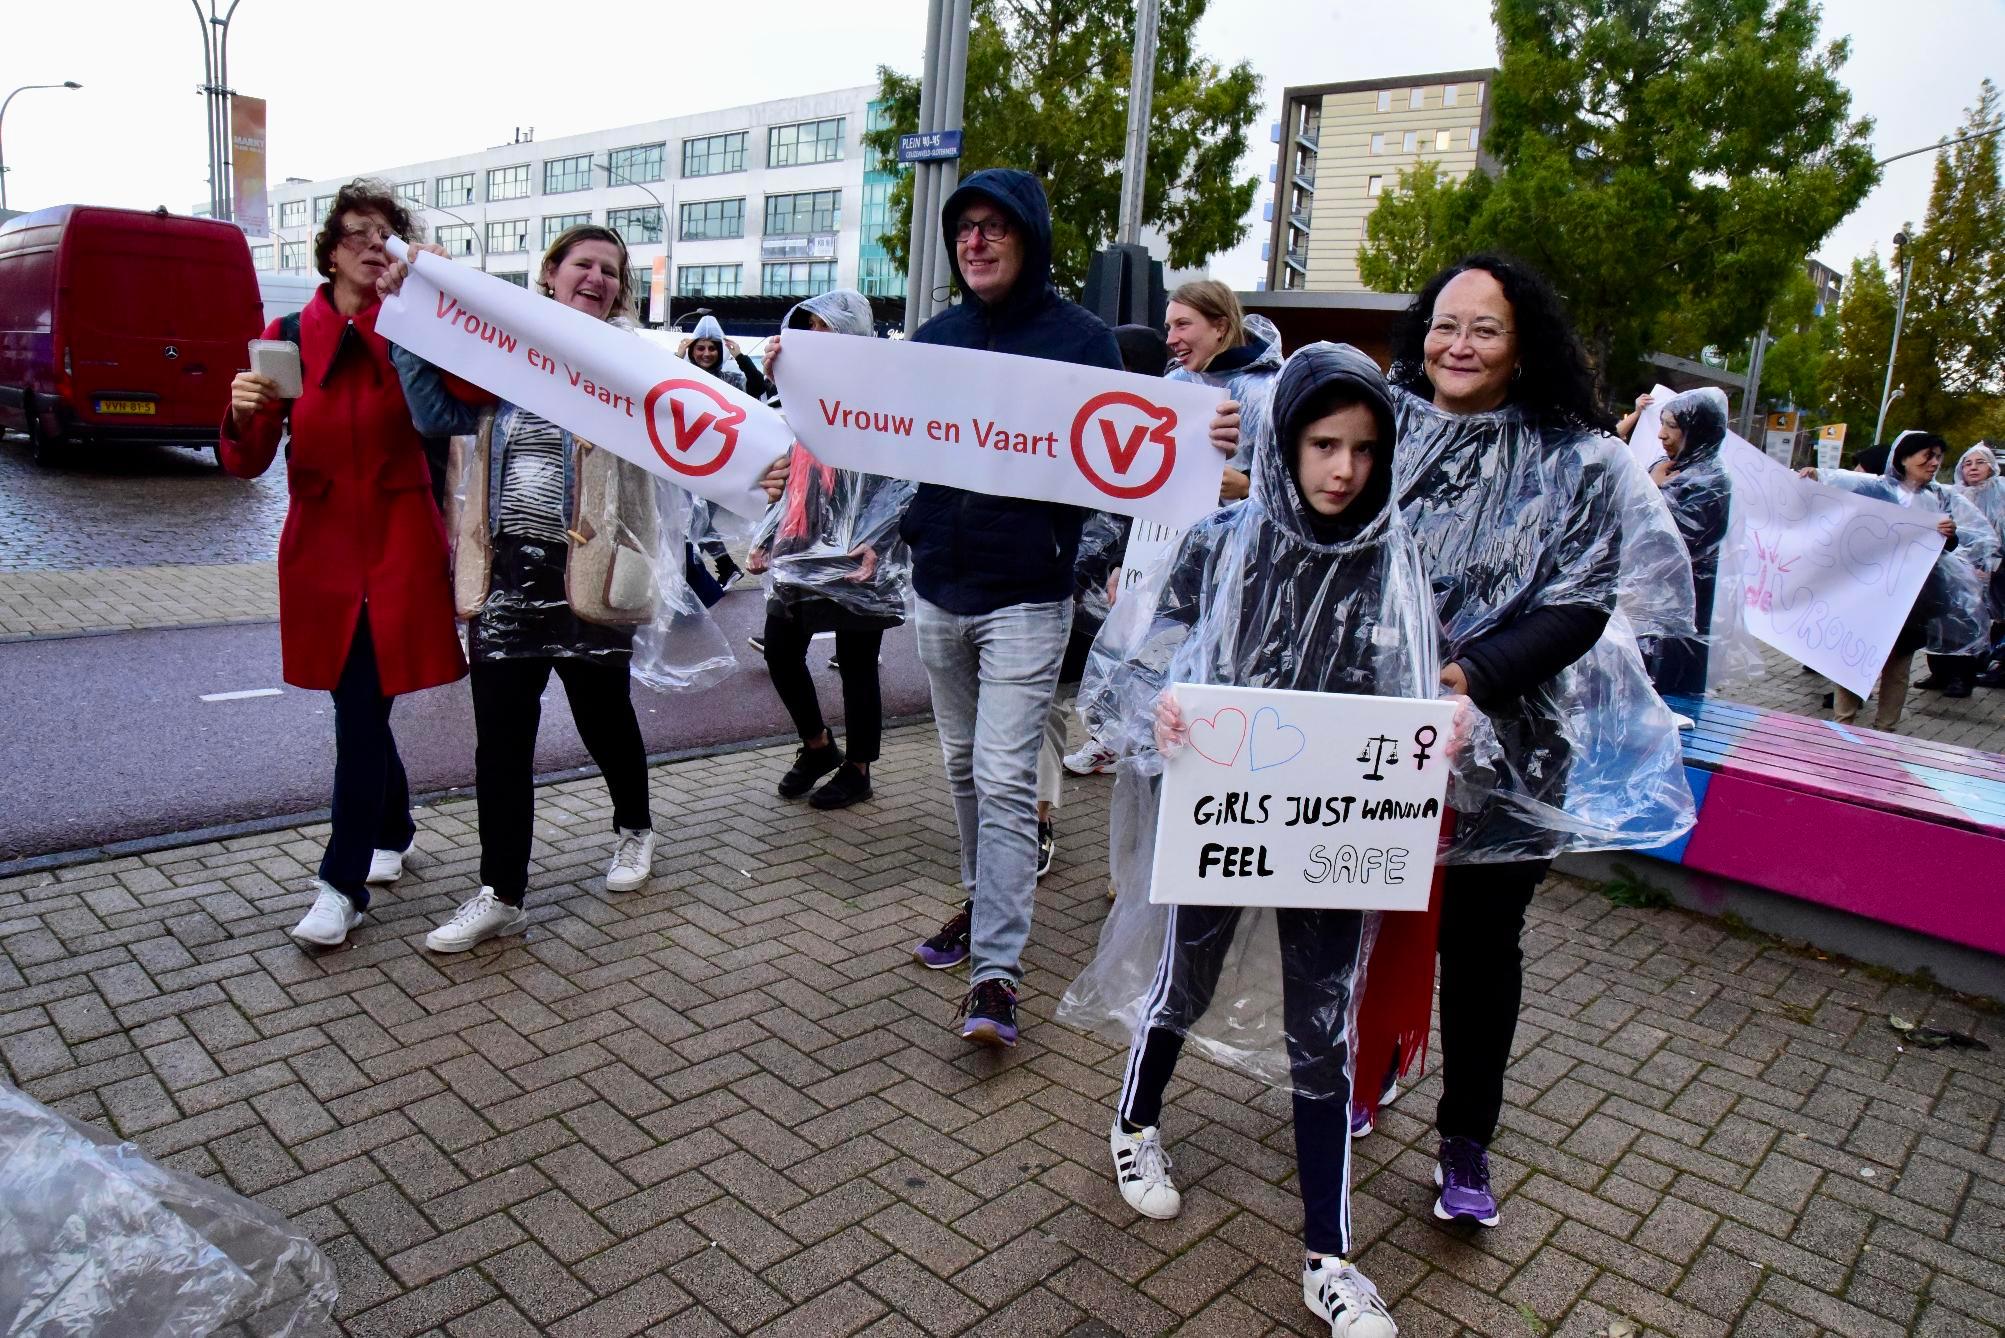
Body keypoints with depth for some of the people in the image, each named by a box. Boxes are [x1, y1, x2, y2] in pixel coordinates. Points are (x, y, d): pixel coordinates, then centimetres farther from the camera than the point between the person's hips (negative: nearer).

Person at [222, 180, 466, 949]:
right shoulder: (287, 338, 2)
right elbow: (247, 463, 0)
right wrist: (243, 415, -21)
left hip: (398, 547, -2)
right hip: (321, 548, 3)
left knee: (361, 712, -5)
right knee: (362, 706, 13)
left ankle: (342, 883, 6)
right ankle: (393, 828, 37)